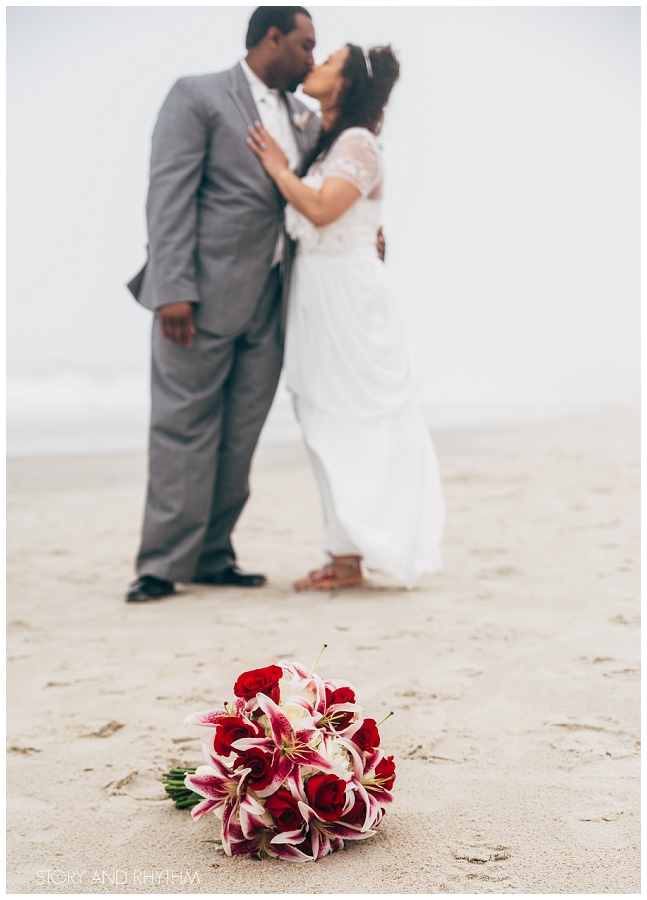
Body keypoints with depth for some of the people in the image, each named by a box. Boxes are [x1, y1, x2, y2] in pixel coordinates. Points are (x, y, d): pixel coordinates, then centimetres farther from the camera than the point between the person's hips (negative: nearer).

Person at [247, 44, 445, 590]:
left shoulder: (358, 143, -11)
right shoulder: (325, 143, 16)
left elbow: (321, 208, -22)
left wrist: (278, 167, -11)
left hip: (347, 294, -9)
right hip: (318, 294, 9)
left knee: (348, 423, -4)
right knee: (332, 423, 10)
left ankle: (351, 559, 3)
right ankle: (347, 553, 17)